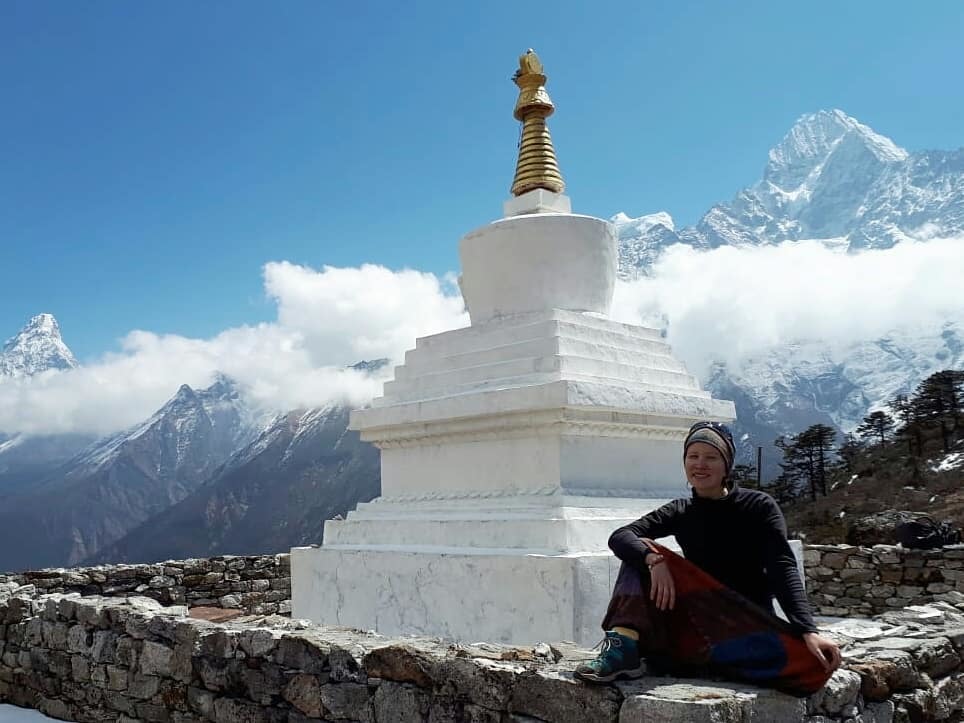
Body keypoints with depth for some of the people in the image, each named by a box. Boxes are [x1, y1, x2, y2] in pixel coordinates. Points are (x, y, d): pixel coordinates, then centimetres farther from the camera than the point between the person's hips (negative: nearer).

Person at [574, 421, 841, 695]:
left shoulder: (759, 507, -2)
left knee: (814, 665, -32)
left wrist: (807, 630, -30)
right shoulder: (680, 513, 5)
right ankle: (624, 645, -32)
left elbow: (783, 569, -15)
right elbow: (620, 537, -9)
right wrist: (654, 559, -31)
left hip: (751, 624, -2)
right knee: (642, 553, -10)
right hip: (698, 618, 2)